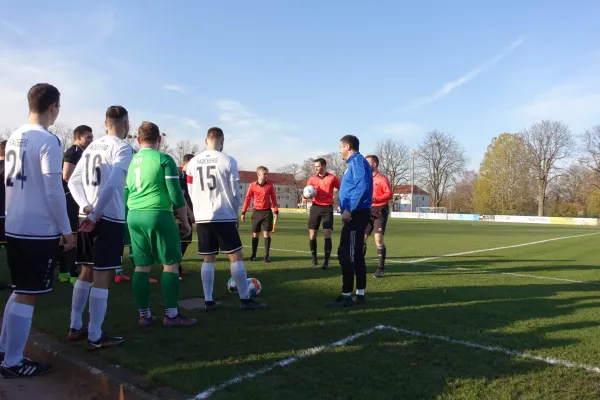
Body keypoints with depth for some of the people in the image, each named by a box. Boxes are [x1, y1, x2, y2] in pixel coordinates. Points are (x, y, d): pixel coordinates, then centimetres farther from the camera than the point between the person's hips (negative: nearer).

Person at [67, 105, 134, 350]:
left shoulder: (92, 146, 14)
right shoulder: (123, 147, -9)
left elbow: (74, 181, 10)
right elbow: (112, 184, -22)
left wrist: (86, 208, -3)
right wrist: (96, 214, -18)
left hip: (86, 217, 8)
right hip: (110, 219, -8)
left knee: (87, 273, 17)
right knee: (102, 277, -2)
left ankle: (76, 327, 26)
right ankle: (95, 336, 5)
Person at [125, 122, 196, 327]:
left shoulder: (130, 161, 12)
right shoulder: (164, 159, -5)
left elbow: (124, 194, 17)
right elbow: (176, 194, -8)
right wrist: (185, 221, 0)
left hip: (133, 217, 6)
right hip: (158, 215, -6)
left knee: (141, 266, 10)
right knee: (171, 264, 2)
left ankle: (144, 315, 15)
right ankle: (171, 315, 3)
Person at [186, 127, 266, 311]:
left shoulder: (192, 163, 5)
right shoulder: (228, 161, -7)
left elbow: (191, 193, 10)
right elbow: (235, 192, -5)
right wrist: (234, 211, 11)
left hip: (202, 218, 4)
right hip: (224, 216, -4)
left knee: (208, 259, 11)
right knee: (236, 257, 3)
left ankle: (208, 301, 10)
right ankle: (245, 299, 6)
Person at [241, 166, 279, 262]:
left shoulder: (270, 185, -1)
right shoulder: (252, 185, -2)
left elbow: (274, 198, 3)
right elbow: (248, 199, 2)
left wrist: (276, 211, -4)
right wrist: (243, 212, 1)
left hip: (267, 212, 0)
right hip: (256, 212, 1)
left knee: (266, 233, -2)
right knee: (255, 234, 7)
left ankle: (267, 255, 5)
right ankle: (253, 255, 18)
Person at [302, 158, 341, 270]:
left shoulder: (332, 178, -2)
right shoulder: (312, 178, 5)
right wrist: (305, 197, -22)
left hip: (327, 208, -3)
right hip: (315, 208, 3)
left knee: (327, 235, -10)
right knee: (312, 235, 4)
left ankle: (326, 262, -7)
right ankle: (314, 258, 24)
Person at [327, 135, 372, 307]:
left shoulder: (357, 160, -12)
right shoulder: (355, 162, 18)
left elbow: (362, 187, -24)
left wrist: (349, 209, -22)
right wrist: (346, 207, 17)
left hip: (355, 214, -10)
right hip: (356, 213, 10)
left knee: (346, 254, -8)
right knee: (356, 254, 12)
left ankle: (347, 295, -3)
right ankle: (360, 293, 17)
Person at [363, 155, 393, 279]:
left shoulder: (382, 179, -8)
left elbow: (389, 194, -16)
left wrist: (374, 199, -25)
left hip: (380, 211, -6)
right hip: (368, 211, 6)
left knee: (378, 239, -10)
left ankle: (381, 269, 1)